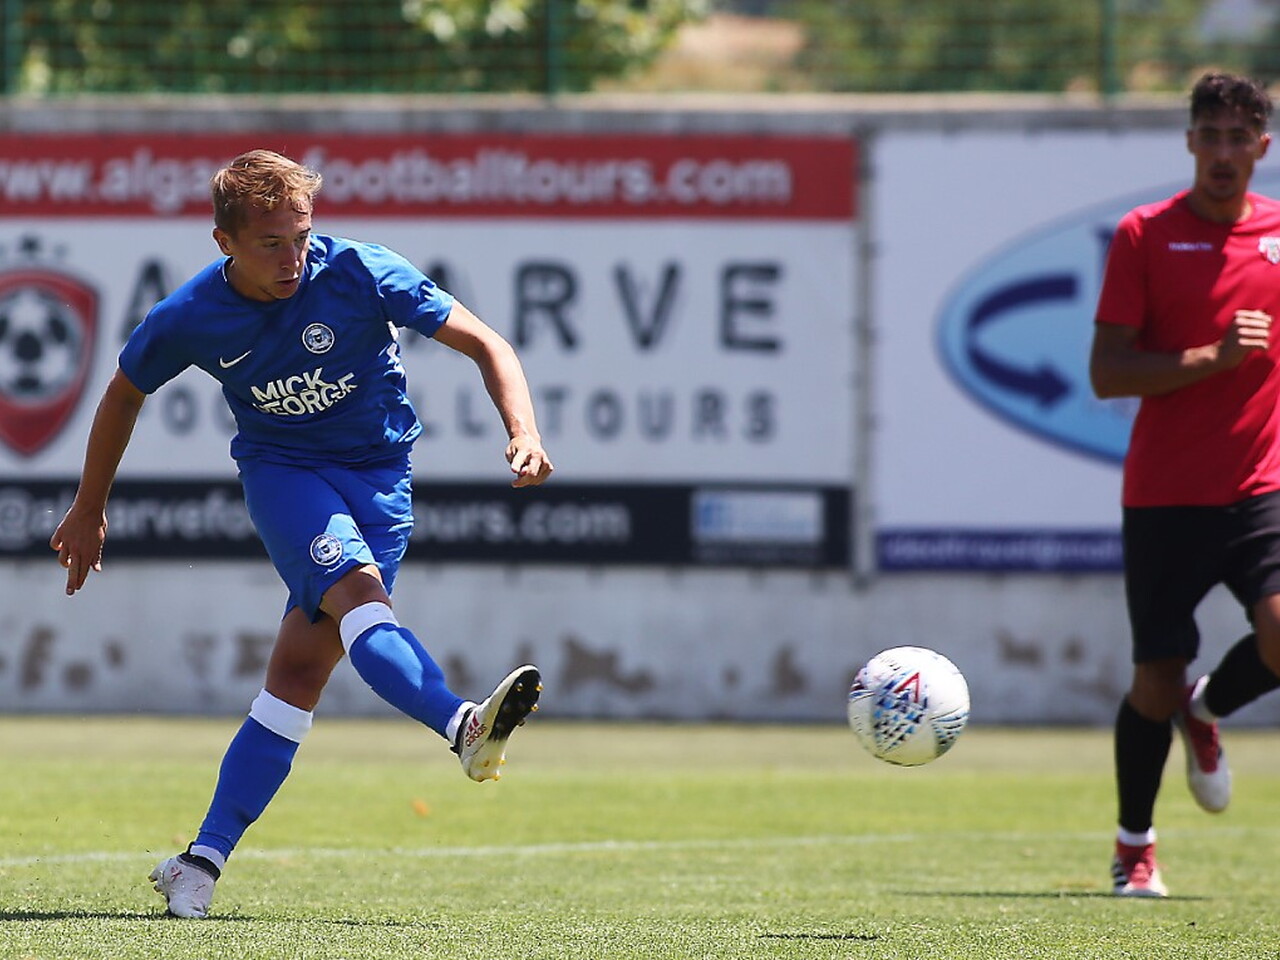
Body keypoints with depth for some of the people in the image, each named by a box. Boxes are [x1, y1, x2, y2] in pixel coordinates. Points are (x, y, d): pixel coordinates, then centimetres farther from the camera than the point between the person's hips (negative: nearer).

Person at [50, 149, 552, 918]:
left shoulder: (362, 275, -16)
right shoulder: (189, 318, -11)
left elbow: (484, 343, -13)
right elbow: (125, 393, 10)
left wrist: (525, 433, -29)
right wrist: (90, 509, 19)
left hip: (378, 475, 0)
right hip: (282, 470, 0)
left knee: (301, 672, -7)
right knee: (355, 587, -32)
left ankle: (203, 862, -3)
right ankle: (467, 729, -52)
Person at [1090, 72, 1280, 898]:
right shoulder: (1144, 235, -3)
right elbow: (1107, 373, -8)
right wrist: (1214, 357, -18)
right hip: (1164, 492, -2)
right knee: (1157, 680, 2)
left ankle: (1207, 711, 14)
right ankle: (1135, 846, 23)